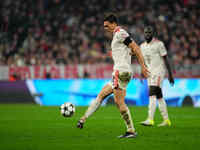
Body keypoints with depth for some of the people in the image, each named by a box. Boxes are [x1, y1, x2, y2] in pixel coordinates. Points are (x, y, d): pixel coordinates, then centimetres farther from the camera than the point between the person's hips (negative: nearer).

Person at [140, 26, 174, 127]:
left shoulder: (158, 44, -9)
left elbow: (166, 59, -8)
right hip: (150, 73, 7)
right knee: (159, 97, 10)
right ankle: (166, 120, 16)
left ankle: (150, 119, -22)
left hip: (158, 72, -7)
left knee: (152, 95, -18)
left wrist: (170, 74, -9)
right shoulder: (142, 46, 11)